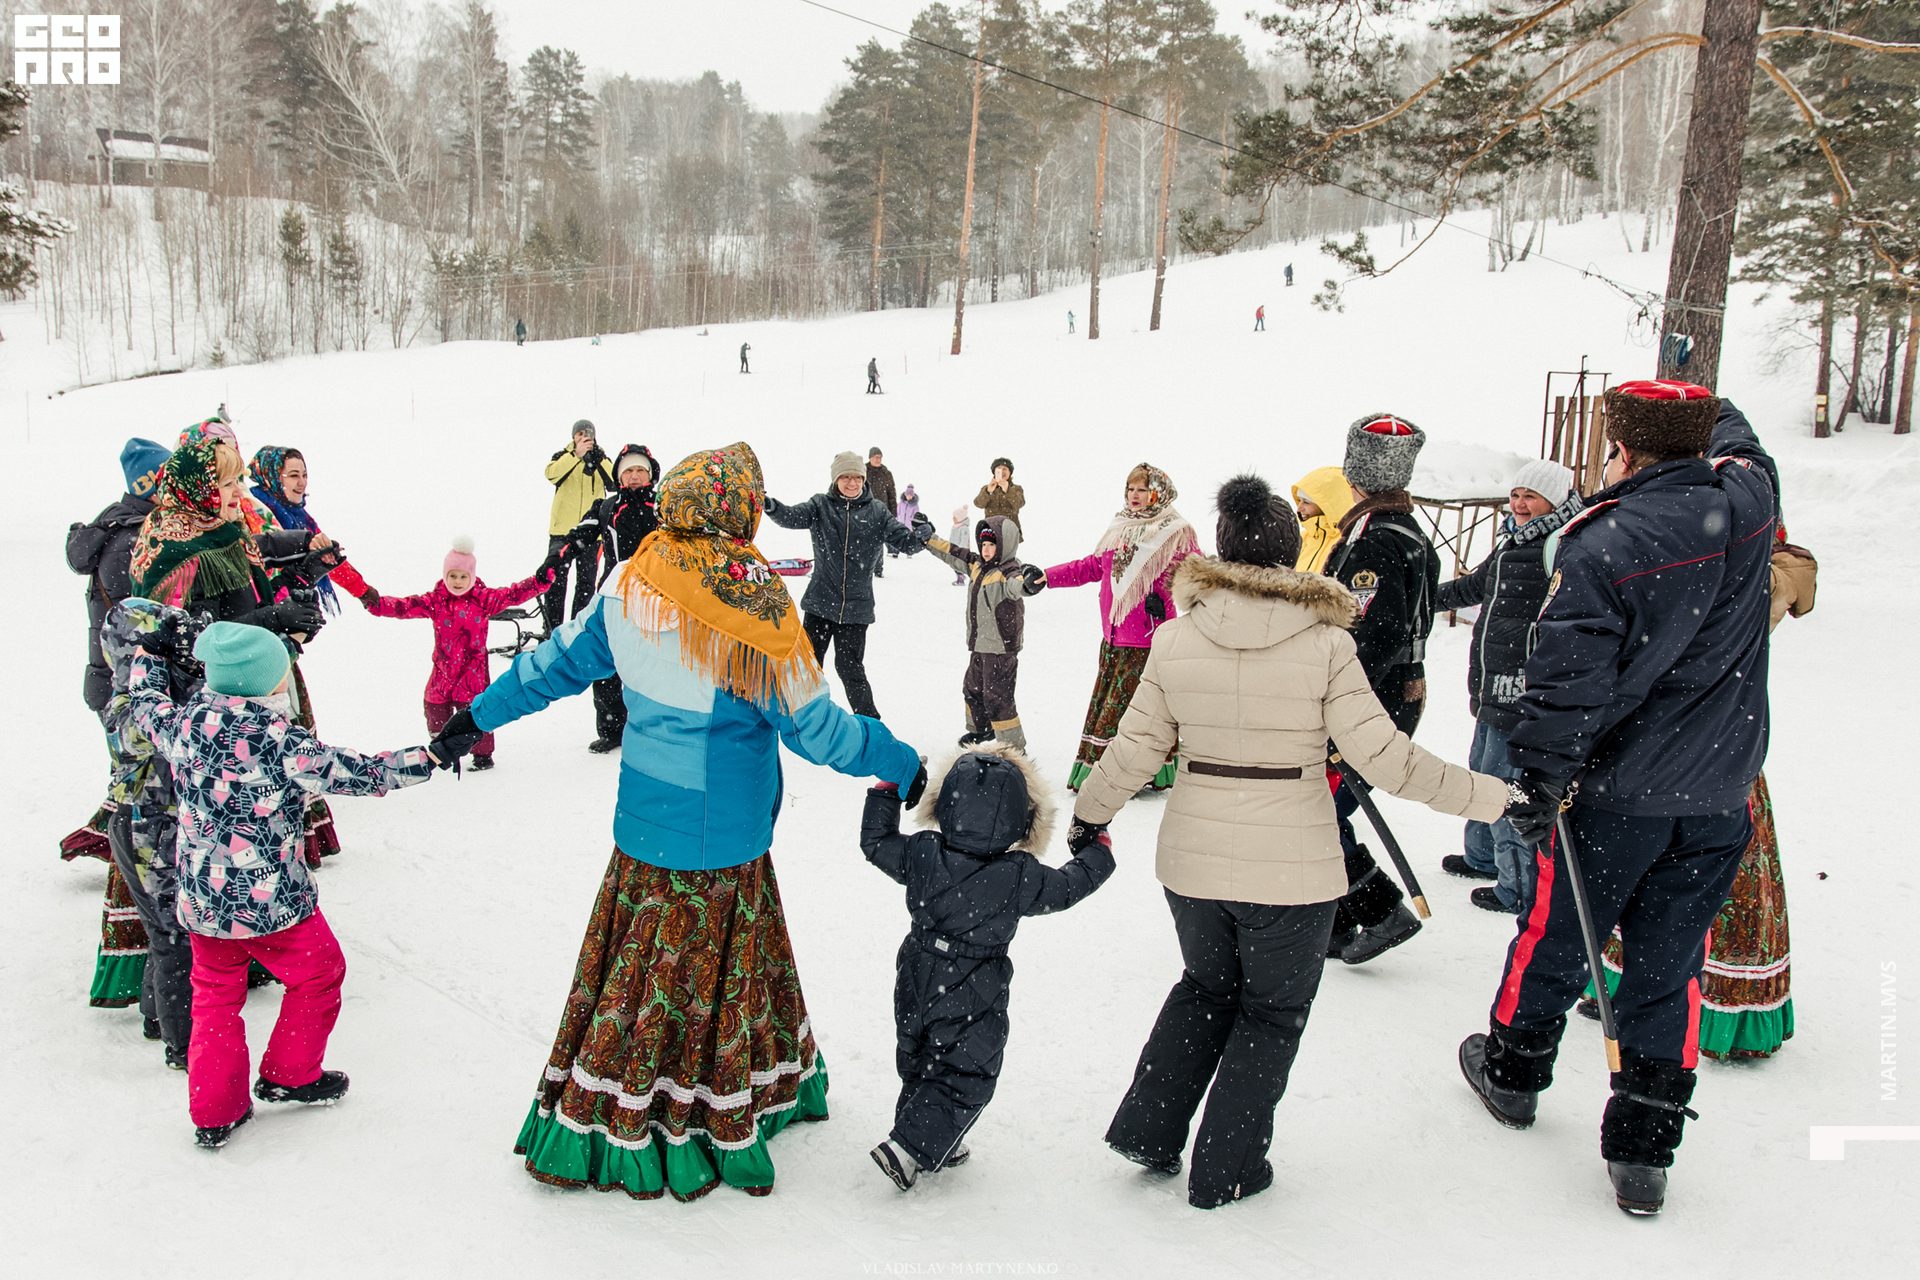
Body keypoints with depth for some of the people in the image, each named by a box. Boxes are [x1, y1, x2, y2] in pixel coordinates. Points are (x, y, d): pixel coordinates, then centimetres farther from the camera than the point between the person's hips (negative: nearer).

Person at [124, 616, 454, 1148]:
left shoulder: (184, 725, -8)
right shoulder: (284, 746, -23)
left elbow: (145, 701, 13)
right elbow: (359, 773, -19)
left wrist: (151, 649, 28)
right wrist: (433, 755, -14)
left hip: (201, 901, 5)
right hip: (273, 902, -5)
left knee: (215, 993, 21)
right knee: (318, 974, 20)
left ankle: (213, 1113, 26)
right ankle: (290, 1075, 33)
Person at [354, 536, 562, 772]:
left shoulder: (483, 598, -4)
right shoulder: (435, 601, 1)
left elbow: (514, 594, -10)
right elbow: (406, 606, -5)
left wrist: (543, 578, -21)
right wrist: (377, 603, -19)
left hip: (472, 670, -4)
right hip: (443, 669, 4)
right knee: (435, 708, 13)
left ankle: (483, 754, 10)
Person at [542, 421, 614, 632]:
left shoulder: (602, 459, 10)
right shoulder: (563, 456, 7)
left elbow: (613, 483, -9)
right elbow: (551, 474, -16)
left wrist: (599, 460, -22)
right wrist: (576, 454, -24)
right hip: (562, 529, -1)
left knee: (587, 582, 7)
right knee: (556, 579, -3)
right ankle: (552, 629, 2)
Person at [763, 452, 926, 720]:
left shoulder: (877, 512, 2)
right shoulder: (821, 505, 1)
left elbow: (904, 542, -1)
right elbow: (793, 517, -14)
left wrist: (922, 536, -24)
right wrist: (771, 507, -35)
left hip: (856, 605, -1)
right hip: (820, 600, 1)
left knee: (850, 667, 2)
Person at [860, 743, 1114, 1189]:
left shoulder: (921, 855, -12)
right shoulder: (1021, 877, -20)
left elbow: (875, 842, 4)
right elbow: (1067, 887, -3)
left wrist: (886, 790, 16)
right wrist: (1097, 852, 15)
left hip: (915, 985, 5)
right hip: (972, 1000, -5)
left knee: (919, 1066, 23)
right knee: (965, 1076, 9)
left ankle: (937, 1144, 35)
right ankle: (909, 1149, 2)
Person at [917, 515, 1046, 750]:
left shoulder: (1009, 572, -22)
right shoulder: (977, 565, 5)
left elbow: (1015, 585, -45)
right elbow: (952, 554, 17)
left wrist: (1028, 583, -68)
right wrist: (929, 538, 15)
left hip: (1001, 648, -10)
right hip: (979, 646, 10)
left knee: (997, 699, -9)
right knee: (972, 689, 26)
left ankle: (1014, 746, 2)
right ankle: (981, 729, 50)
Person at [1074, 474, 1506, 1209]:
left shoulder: (1176, 638, -5)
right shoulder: (1326, 644, -13)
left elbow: (1135, 749, 1)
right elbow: (1384, 758, -15)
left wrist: (1090, 813, 18)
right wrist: (1492, 796, -5)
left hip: (1193, 862, 3)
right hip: (1292, 870, -3)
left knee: (1206, 987, 28)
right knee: (1271, 1014, 18)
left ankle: (1149, 1129, 26)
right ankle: (1224, 1172, 27)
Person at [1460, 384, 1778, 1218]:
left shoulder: (1602, 545, -18)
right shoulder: (1746, 500, -3)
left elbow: (1569, 681, -20)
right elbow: (1736, 441, 23)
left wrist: (1539, 780, -10)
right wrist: (1697, 410, 40)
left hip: (1616, 791, -4)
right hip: (1720, 796, 4)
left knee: (1555, 936, 16)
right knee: (1671, 966, 11)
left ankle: (1513, 1070, 37)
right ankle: (1644, 1151, 15)